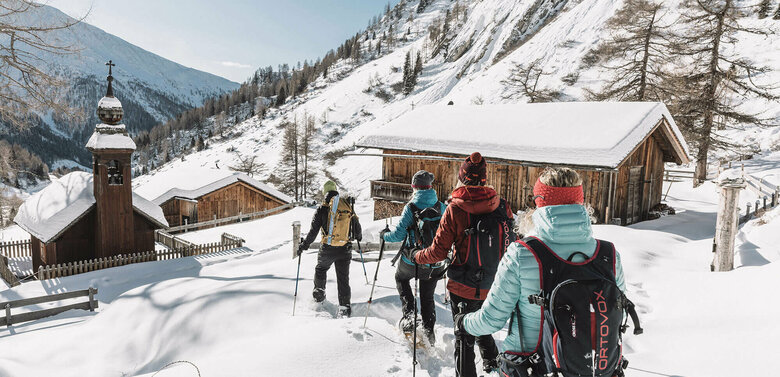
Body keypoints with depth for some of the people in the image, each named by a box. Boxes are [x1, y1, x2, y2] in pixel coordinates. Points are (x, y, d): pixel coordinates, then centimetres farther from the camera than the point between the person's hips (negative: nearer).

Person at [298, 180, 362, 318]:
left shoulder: (322, 208, -7)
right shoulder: (348, 205, 2)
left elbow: (313, 232, -6)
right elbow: (357, 225, 11)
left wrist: (303, 245, 7)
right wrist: (358, 236, 32)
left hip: (328, 249, -2)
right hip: (345, 249, 2)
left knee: (321, 269, 27)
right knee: (343, 278, 8)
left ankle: (319, 292, 36)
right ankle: (345, 306, 5)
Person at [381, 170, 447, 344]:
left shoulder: (411, 207, -14)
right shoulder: (442, 207, -4)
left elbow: (398, 235, -15)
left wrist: (385, 235, 5)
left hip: (412, 260, -3)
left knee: (400, 278, 28)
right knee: (427, 297, 21)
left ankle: (409, 314, 12)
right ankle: (429, 331, 24)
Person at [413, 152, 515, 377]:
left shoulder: (455, 210, -18)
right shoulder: (502, 207, -8)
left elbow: (438, 252, -13)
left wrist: (417, 256, 6)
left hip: (464, 290, -4)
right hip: (494, 288, 4)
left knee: (464, 339, 12)